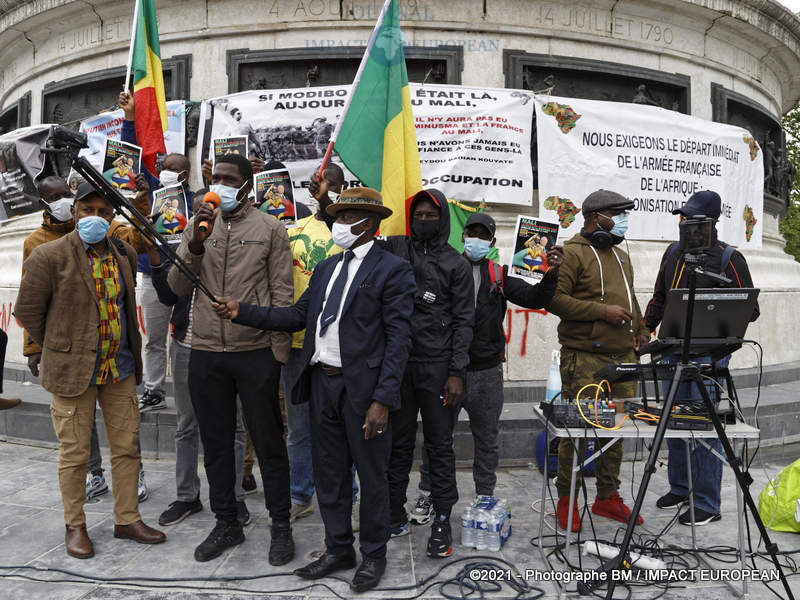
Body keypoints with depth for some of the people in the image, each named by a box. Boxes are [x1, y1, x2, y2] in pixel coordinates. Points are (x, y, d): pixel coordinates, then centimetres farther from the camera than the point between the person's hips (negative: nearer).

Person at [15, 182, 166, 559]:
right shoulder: (49, 256, -9)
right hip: (71, 371, -4)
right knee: (74, 453, 7)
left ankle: (127, 520, 25)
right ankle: (75, 526, 26)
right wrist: (59, 349, 2)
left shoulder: (125, 255, 5)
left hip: (120, 368, 5)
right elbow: (27, 311, -3)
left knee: (127, 446, 10)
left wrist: (130, 353, 13)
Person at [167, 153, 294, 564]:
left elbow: (282, 294, -3)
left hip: (256, 353, -4)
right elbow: (177, 287, 2)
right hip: (205, 353, 4)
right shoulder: (197, 225, 9)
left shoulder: (270, 228, -1)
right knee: (216, 444, 15)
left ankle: (281, 526, 22)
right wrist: (196, 242, -13)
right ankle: (226, 524, 32)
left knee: (268, 443, 6)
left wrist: (278, 352, -8)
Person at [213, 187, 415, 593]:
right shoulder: (326, 268, 14)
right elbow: (297, 316, 14)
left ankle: (374, 555, 29)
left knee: (371, 475, 9)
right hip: (323, 382, 7)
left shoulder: (392, 270, -8)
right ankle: (338, 551, 35)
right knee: (328, 474, 16)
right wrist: (242, 312, 4)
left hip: (363, 388, -6)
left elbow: (398, 338, -13)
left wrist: (383, 399, -19)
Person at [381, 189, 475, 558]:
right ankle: (395, 513, 24)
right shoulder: (394, 249, 9)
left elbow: (463, 321, 0)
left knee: (440, 445, 4)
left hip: (437, 367, -2)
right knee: (398, 442, 11)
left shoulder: (457, 265, 3)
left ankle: (442, 520, 15)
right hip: (397, 362, 2)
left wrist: (456, 372, -7)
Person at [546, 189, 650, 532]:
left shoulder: (620, 256, 22)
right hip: (584, 358, -8)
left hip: (622, 357, 8)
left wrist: (640, 331, 17)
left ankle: (607, 497, 25)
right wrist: (602, 311, -17)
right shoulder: (572, 253, -5)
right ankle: (566, 499, 11)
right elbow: (555, 300, -15)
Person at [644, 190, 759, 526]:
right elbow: (659, 298, 19)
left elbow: (750, 309, -6)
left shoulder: (729, 258, -6)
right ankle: (680, 489, 27)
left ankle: (707, 504, 9)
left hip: (709, 353, -6)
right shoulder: (673, 252, 11)